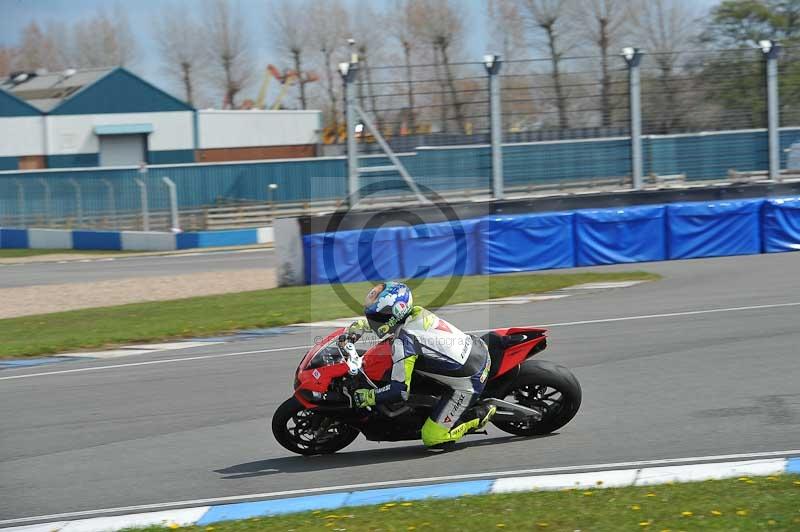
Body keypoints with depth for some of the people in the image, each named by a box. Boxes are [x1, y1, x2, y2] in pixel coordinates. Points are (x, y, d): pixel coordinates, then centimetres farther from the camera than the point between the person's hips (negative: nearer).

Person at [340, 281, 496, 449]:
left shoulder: (404, 342, -24)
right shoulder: (417, 312, 0)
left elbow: (400, 390, -26)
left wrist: (367, 397, -13)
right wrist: (357, 327, 13)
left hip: (468, 383, -8)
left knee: (433, 439, -3)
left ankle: (480, 415, 4)